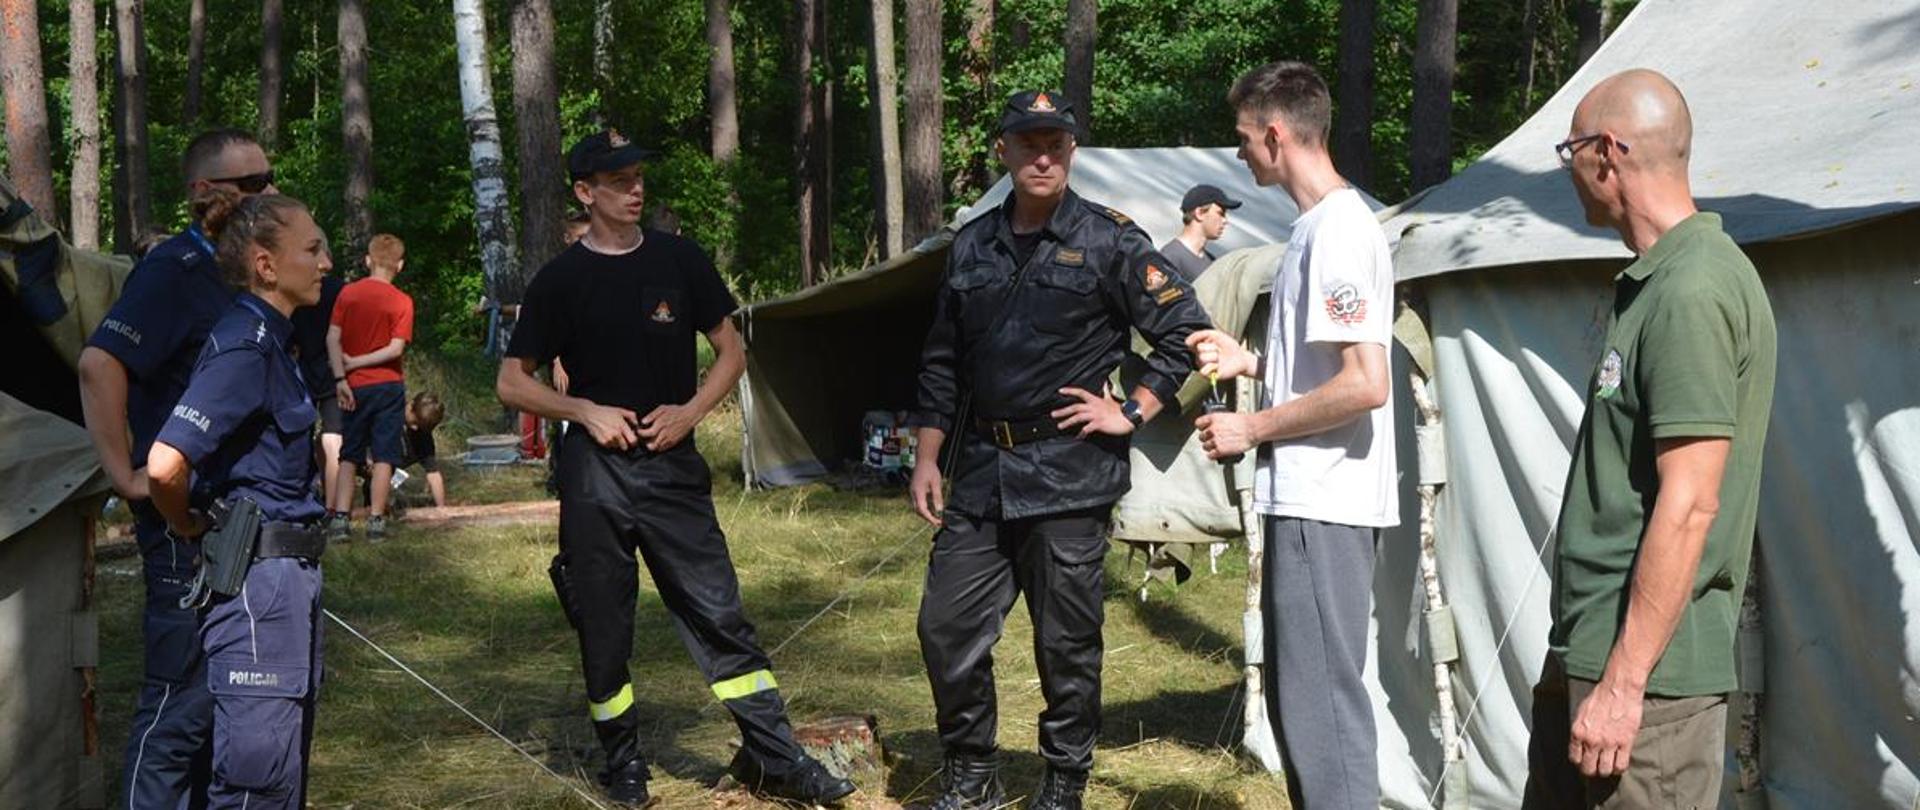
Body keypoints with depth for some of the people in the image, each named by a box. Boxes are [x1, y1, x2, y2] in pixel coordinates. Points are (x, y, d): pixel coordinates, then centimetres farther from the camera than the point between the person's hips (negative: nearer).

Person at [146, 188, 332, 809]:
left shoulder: (271, 339, 12)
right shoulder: (243, 344, -17)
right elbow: (165, 464, -29)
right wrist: (187, 527, -11)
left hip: (286, 572, 10)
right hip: (257, 576, -10)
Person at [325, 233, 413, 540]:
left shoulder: (348, 293, 0)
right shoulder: (402, 301, -7)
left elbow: (332, 337, -6)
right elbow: (396, 348, -13)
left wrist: (341, 377, -7)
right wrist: (358, 362, -6)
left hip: (356, 386, 2)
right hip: (388, 386, -2)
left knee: (349, 456, 10)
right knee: (383, 457, 3)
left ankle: (340, 518, 5)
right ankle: (376, 521, 2)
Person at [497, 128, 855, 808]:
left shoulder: (679, 260, 5)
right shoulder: (560, 280, 0)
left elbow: (731, 351, 11)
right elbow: (512, 383, 4)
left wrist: (689, 411, -6)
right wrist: (587, 411, -10)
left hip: (673, 464, 1)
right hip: (595, 471, -1)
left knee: (719, 613, -1)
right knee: (604, 625, 6)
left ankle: (772, 756, 4)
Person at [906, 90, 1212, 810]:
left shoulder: (1108, 241, -3)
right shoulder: (972, 246, 11)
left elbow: (1185, 331, -1)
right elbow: (942, 362, 16)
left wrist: (1131, 413, -6)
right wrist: (926, 456, 11)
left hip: (1069, 475, -5)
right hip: (981, 473, 5)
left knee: (1067, 642, 4)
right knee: (946, 628, 4)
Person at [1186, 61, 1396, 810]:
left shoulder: (1339, 231, -17)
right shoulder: (1322, 227, 14)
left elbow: (1365, 384, -24)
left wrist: (1251, 430, -15)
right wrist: (1251, 362, 14)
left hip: (1324, 508, -10)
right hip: (1305, 499, 10)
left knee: (1322, 701, -6)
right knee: (1298, 695, 18)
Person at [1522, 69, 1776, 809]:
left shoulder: (1693, 290, -17)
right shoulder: (1654, 281, 13)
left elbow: (1689, 504, -22)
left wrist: (1624, 680, -21)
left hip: (1646, 667, -10)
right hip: (1584, 651, 10)